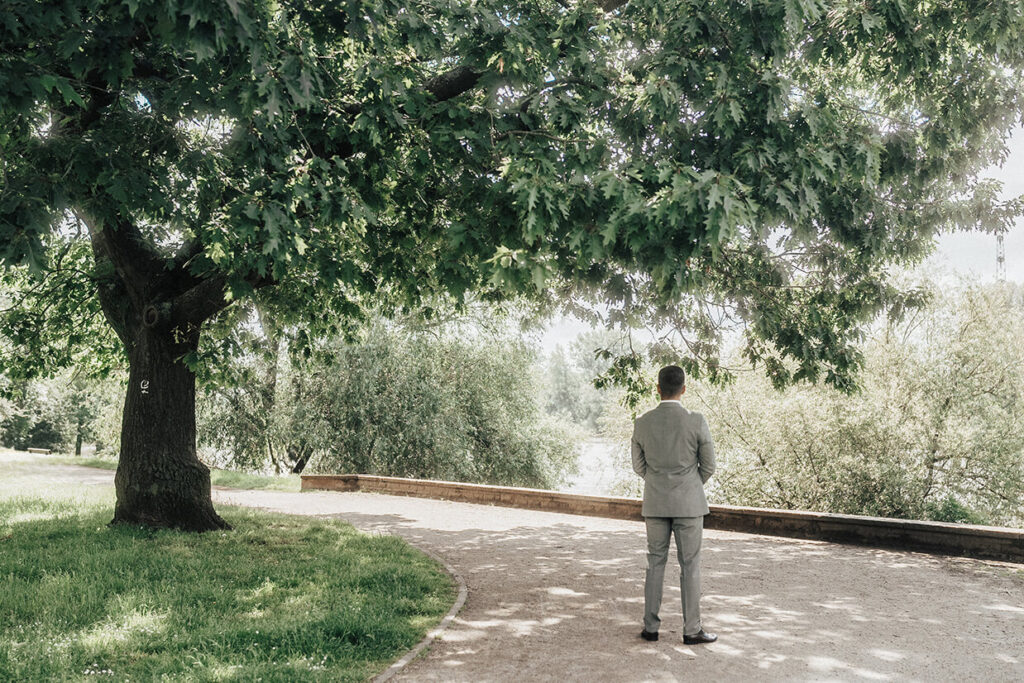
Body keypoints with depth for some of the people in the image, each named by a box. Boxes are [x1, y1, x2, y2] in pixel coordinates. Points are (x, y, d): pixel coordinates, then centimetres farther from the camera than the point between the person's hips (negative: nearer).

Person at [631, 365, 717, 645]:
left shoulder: (642, 423, -5)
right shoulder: (697, 422, -13)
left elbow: (639, 466, 6)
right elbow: (709, 466, -4)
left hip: (655, 503, 3)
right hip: (688, 503, -3)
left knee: (655, 563, 12)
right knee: (690, 565, 5)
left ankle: (650, 626, 14)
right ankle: (692, 629, 11)